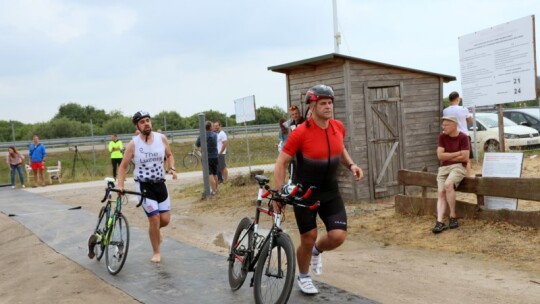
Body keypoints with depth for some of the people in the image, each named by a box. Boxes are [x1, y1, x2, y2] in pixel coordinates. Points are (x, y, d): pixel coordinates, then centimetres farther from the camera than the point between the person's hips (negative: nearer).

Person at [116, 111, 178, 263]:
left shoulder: (162, 138, -3)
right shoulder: (133, 144, -9)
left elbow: (169, 155, 13)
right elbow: (123, 166, -2)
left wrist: (171, 168, -6)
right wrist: (120, 185, -13)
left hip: (160, 184, 3)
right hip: (144, 185, -3)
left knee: (165, 219, 1)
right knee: (154, 219, -7)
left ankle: (156, 231, 39)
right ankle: (156, 252, 13)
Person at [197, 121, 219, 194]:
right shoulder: (215, 135, 1)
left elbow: (197, 144, -2)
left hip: (207, 158, -4)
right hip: (215, 157, 4)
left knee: (210, 175, -4)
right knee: (215, 174, 17)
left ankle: (213, 191, -7)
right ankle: (216, 189, 28)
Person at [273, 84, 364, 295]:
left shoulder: (338, 127, -5)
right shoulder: (300, 133, -21)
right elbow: (281, 162, -14)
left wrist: (351, 165, -1)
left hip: (330, 192, 4)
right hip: (305, 193, -4)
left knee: (338, 236, -8)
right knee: (308, 239, 3)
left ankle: (317, 251, 28)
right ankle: (303, 277, 31)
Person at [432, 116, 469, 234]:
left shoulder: (463, 137, -6)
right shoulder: (442, 137, 6)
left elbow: (464, 158, -12)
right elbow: (440, 156, -4)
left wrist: (447, 157, -5)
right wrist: (457, 153, -8)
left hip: (458, 167, -4)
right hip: (444, 168, 5)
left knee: (448, 184, -32)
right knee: (441, 193, -15)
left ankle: (453, 216, -19)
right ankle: (440, 222, -26)